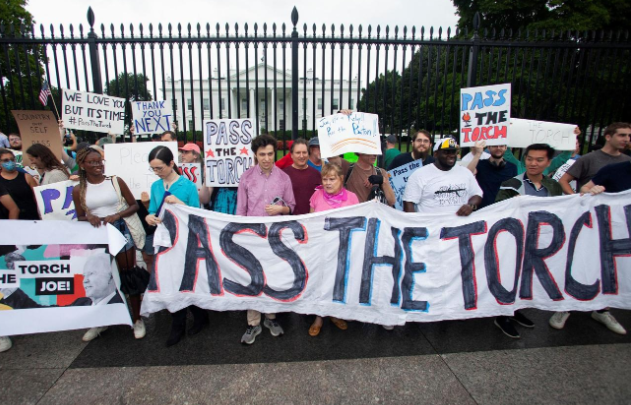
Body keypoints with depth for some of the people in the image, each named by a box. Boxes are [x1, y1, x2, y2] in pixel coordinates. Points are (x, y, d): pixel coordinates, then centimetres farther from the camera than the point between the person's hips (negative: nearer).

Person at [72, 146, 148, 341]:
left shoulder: (116, 181, -3)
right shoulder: (79, 190, 1)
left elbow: (134, 205, 1)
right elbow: (79, 218, 7)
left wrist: (117, 215, -16)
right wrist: (89, 218, -15)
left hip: (120, 231, -1)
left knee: (129, 274, 4)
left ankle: (137, 320, 18)